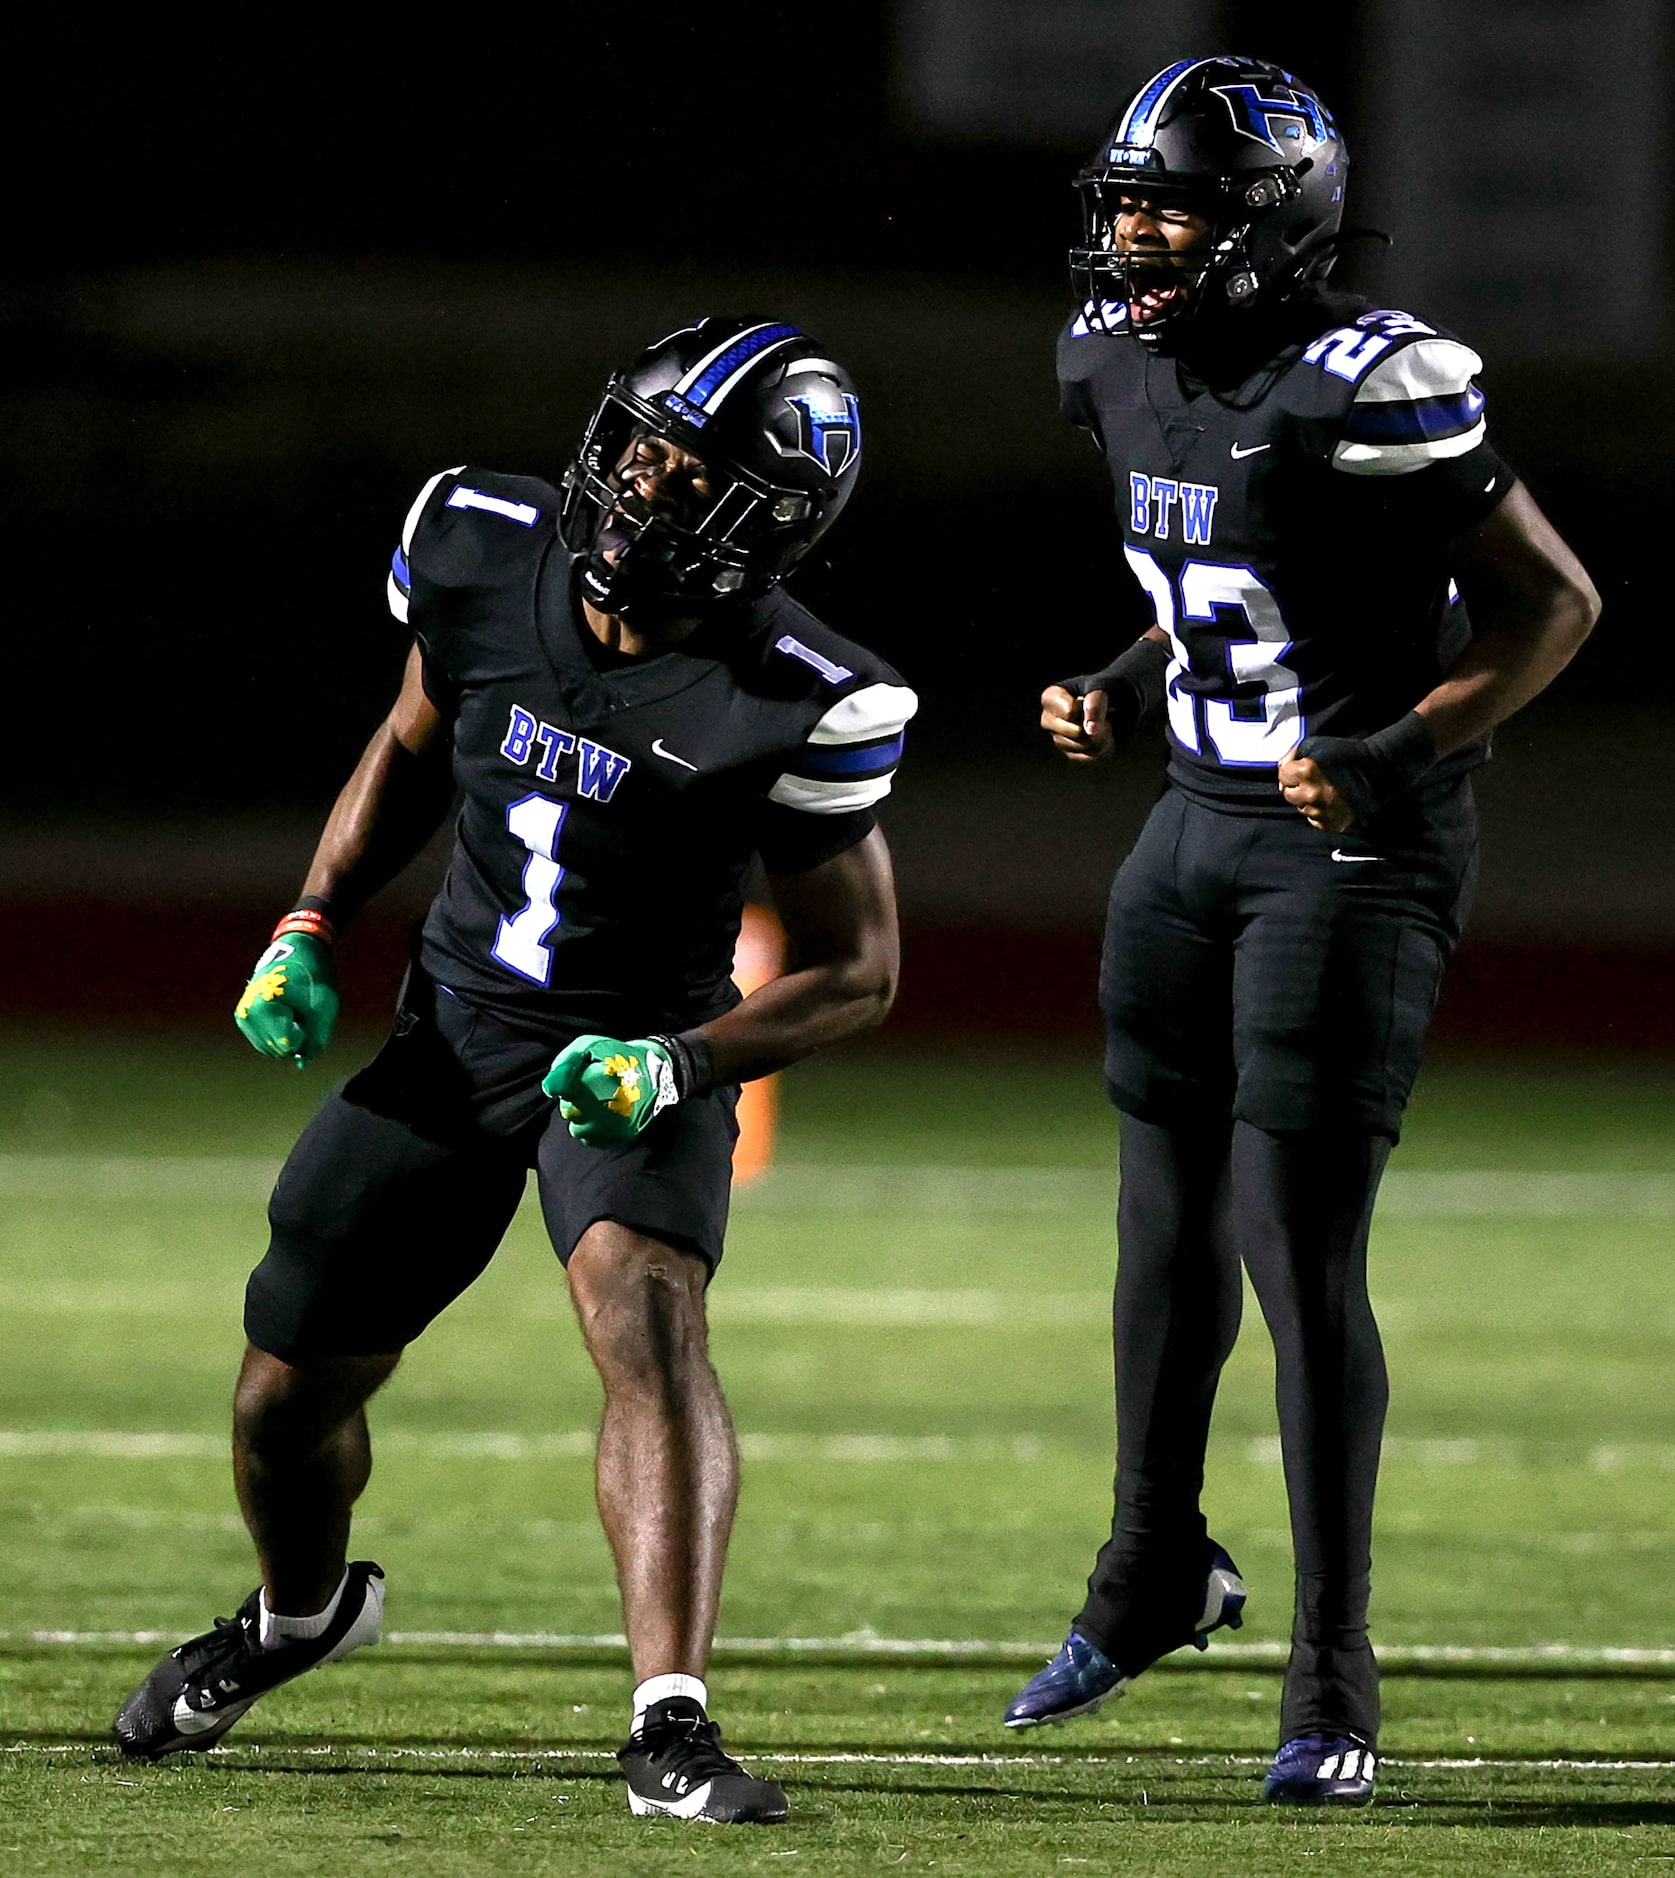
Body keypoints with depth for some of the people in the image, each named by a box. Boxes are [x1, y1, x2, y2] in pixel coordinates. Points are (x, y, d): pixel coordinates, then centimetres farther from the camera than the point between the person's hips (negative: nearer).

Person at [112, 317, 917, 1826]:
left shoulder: (798, 708, -22)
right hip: (459, 1025, 4)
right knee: (291, 1391, 11)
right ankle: (301, 1613, 45)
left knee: (648, 1311, -32)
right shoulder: (487, 552, -11)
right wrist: (309, 933, 1)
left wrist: (678, 1067, -26)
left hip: (641, 1054, -4)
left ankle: (672, 1722, -36)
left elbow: (857, 971, -11)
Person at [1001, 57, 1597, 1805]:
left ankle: (1331, 1688, -1)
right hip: (1198, 823, 8)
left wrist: (1394, 758, -23)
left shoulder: (1364, 387, -21)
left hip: (1354, 851, -8)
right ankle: (1155, 1570, 39)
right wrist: (1120, 692, 7)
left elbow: (1552, 601, -15)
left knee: (1302, 1257, -9)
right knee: (1169, 1229, 18)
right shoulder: (1127, 367, 4)